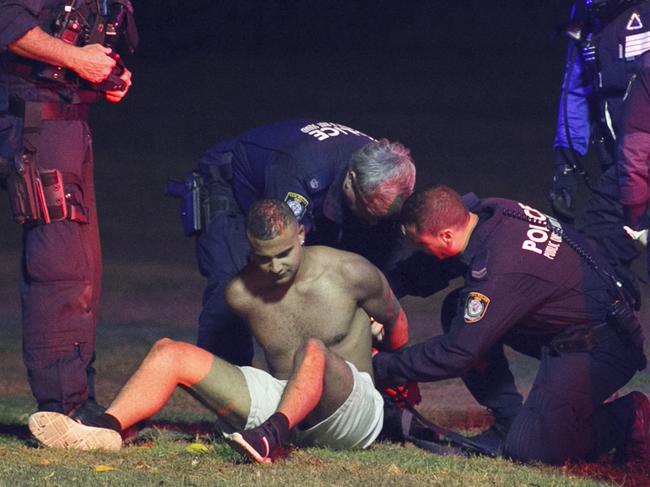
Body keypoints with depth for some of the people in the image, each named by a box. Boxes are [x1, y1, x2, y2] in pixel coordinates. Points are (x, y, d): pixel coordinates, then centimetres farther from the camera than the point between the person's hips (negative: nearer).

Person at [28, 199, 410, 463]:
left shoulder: (348, 274, -9)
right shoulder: (242, 294, -3)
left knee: (314, 351, -39)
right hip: (282, 401, 4)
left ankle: (273, 434, -65)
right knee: (170, 352, -11)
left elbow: (396, 322, 8)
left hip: (355, 413, -4)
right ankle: (106, 430, -36)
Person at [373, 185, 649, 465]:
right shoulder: (488, 212, -5)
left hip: (601, 345, -10)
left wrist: (381, 367, -13)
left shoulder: (499, 270, -30)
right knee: (457, 311, 4)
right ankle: (511, 421, 8)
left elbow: (456, 354, -23)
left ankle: (626, 418, 0)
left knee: (526, 448, -19)